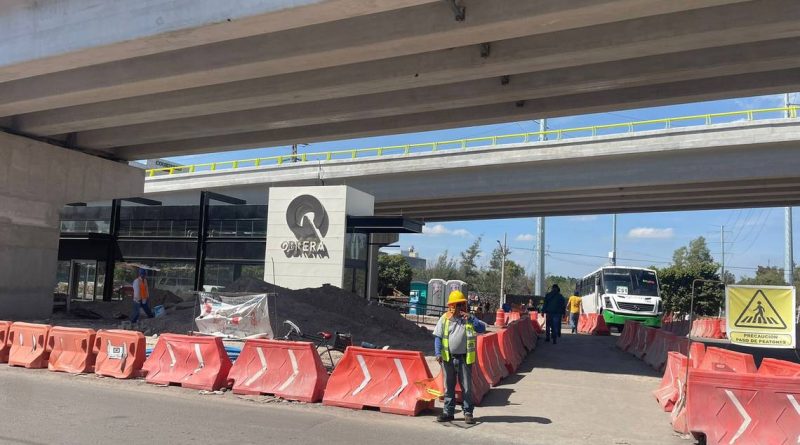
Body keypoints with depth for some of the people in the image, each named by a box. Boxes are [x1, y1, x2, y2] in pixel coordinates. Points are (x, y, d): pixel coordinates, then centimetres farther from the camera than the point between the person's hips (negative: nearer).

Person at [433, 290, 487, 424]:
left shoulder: (469, 319, 3)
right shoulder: (444, 319, 0)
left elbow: (482, 329, -8)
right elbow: (438, 337, 0)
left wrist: (471, 319, -19)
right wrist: (438, 353, -11)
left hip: (464, 358, 0)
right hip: (448, 358, 0)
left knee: (467, 387, 5)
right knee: (448, 387, 10)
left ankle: (468, 413, 15)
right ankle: (448, 412, 20)